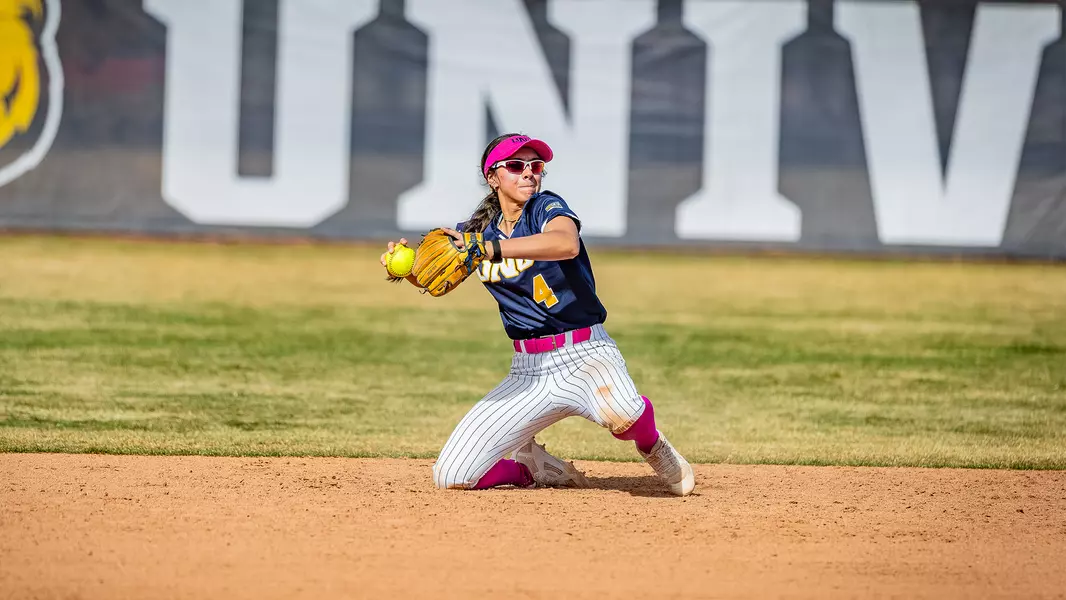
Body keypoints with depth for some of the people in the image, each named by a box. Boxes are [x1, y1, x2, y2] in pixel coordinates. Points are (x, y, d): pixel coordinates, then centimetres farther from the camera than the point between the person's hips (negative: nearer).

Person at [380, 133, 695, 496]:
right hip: (528, 374, 5)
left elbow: (567, 244, -30)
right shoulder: (478, 230, 9)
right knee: (451, 476, -8)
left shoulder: (547, 208, -6)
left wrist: (489, 248, -39)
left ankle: (652, 447, -1)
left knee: (621, 413, -40)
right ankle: (536, 465, 22)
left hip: (586, 357, -5)